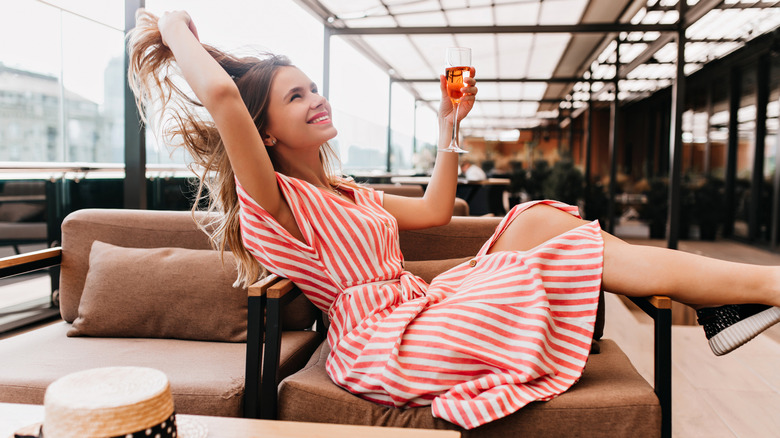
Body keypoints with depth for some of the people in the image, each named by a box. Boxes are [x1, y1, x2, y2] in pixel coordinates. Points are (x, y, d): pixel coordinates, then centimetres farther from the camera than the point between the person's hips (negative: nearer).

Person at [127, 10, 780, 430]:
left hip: (422, 314, 9)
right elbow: (220, 93, -22)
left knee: (539, 218, -9)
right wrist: (175, 31, -4)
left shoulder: (352, 196, 23)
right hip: (385, 349, -9)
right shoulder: (272, 201, -5)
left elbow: (436, 210, 27)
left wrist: (449, 126, 25)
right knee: (554, 237, -15)